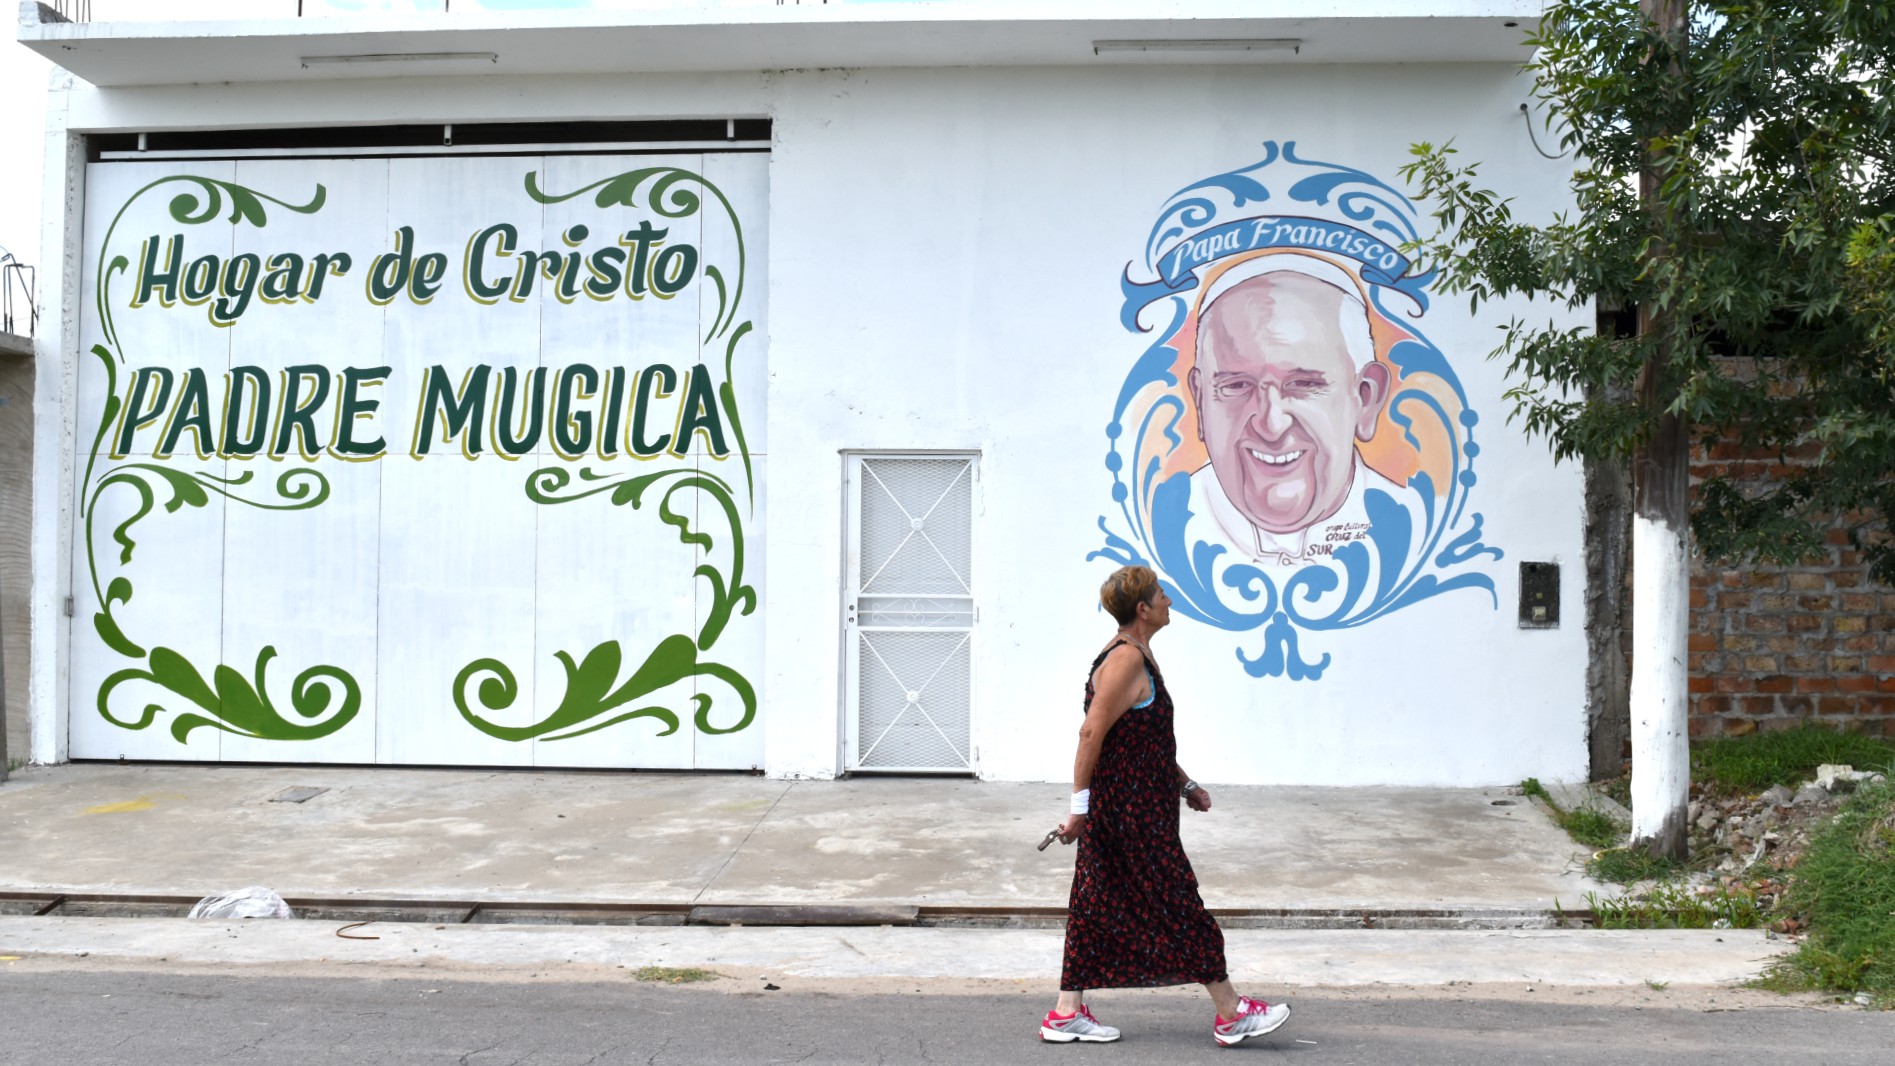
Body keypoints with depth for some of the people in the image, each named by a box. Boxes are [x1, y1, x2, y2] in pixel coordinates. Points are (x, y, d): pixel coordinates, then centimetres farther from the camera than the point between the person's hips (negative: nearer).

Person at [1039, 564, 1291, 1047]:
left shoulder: (1138, 655, 14)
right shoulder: (1126, 660, -18)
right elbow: (1092, 734, -21)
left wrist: (1185, 783, 21)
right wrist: (1080, 807, -20)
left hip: (1134, 806, 10)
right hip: (1128, 809, -10)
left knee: (1100, 907, 12)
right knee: (1179, 904, -2)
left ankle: (1067, 1012, 16)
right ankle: (1231, 1015, 8)